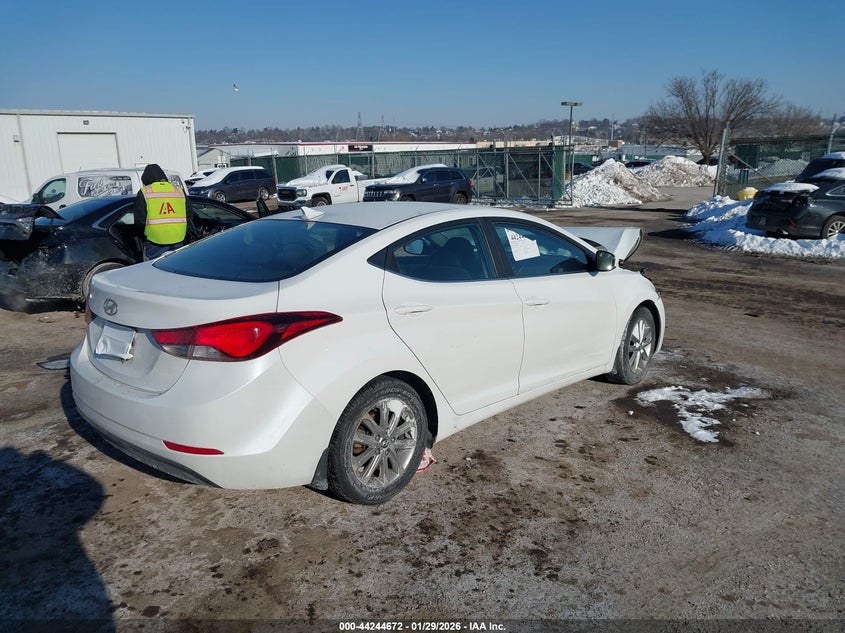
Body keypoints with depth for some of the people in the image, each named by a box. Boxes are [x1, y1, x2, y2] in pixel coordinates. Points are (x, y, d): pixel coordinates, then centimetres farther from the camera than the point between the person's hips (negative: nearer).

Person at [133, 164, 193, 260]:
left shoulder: (144, 192, -3)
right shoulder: (179, 191, 9)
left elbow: (139, 219, -5)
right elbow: (189, 214, 11)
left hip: (155, 241, -4)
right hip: (178, 239, 4)